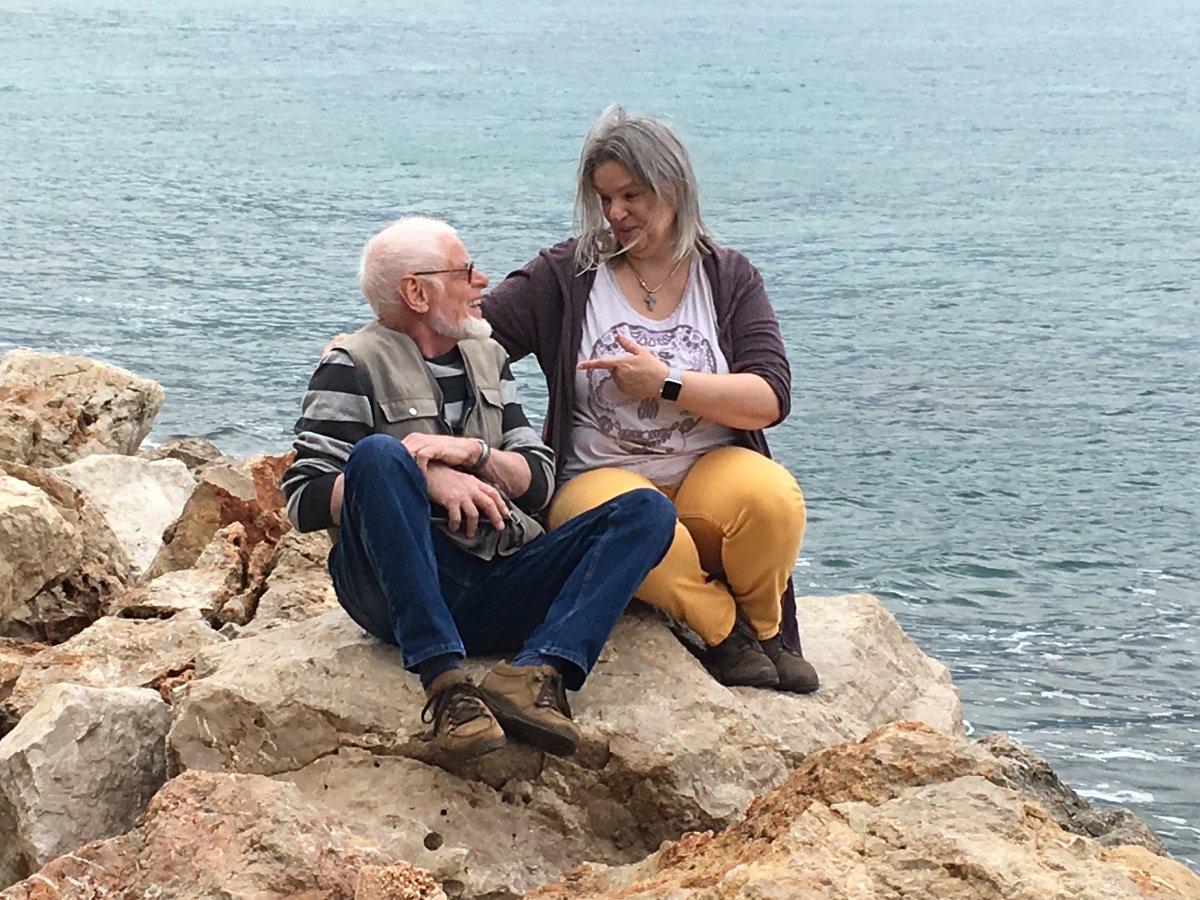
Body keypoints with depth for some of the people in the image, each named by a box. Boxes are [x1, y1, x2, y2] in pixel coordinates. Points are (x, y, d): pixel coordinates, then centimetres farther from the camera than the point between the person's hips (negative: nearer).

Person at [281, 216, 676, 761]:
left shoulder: (486, 358, 22)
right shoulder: (354, 367, 5)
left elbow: (539, 480, 15)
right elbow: (304, 500, -6)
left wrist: (472, 452, -6)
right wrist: (425, 480, -16)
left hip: (501, 590, 5)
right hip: (401, 589, -5)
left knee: (649, 511, -12)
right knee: (379, 452, -32)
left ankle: (535, 672, -35)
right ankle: (445, 683, -38)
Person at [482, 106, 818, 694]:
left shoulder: (728, 277, 6)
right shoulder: (566, 274, 3)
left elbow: (770, 399, -4)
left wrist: (667, 381, -16)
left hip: (709, 472, 2)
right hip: (601, 478, -1)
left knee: (772, 497, -33)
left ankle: (764, 625, -1)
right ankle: (725, 628, -9)